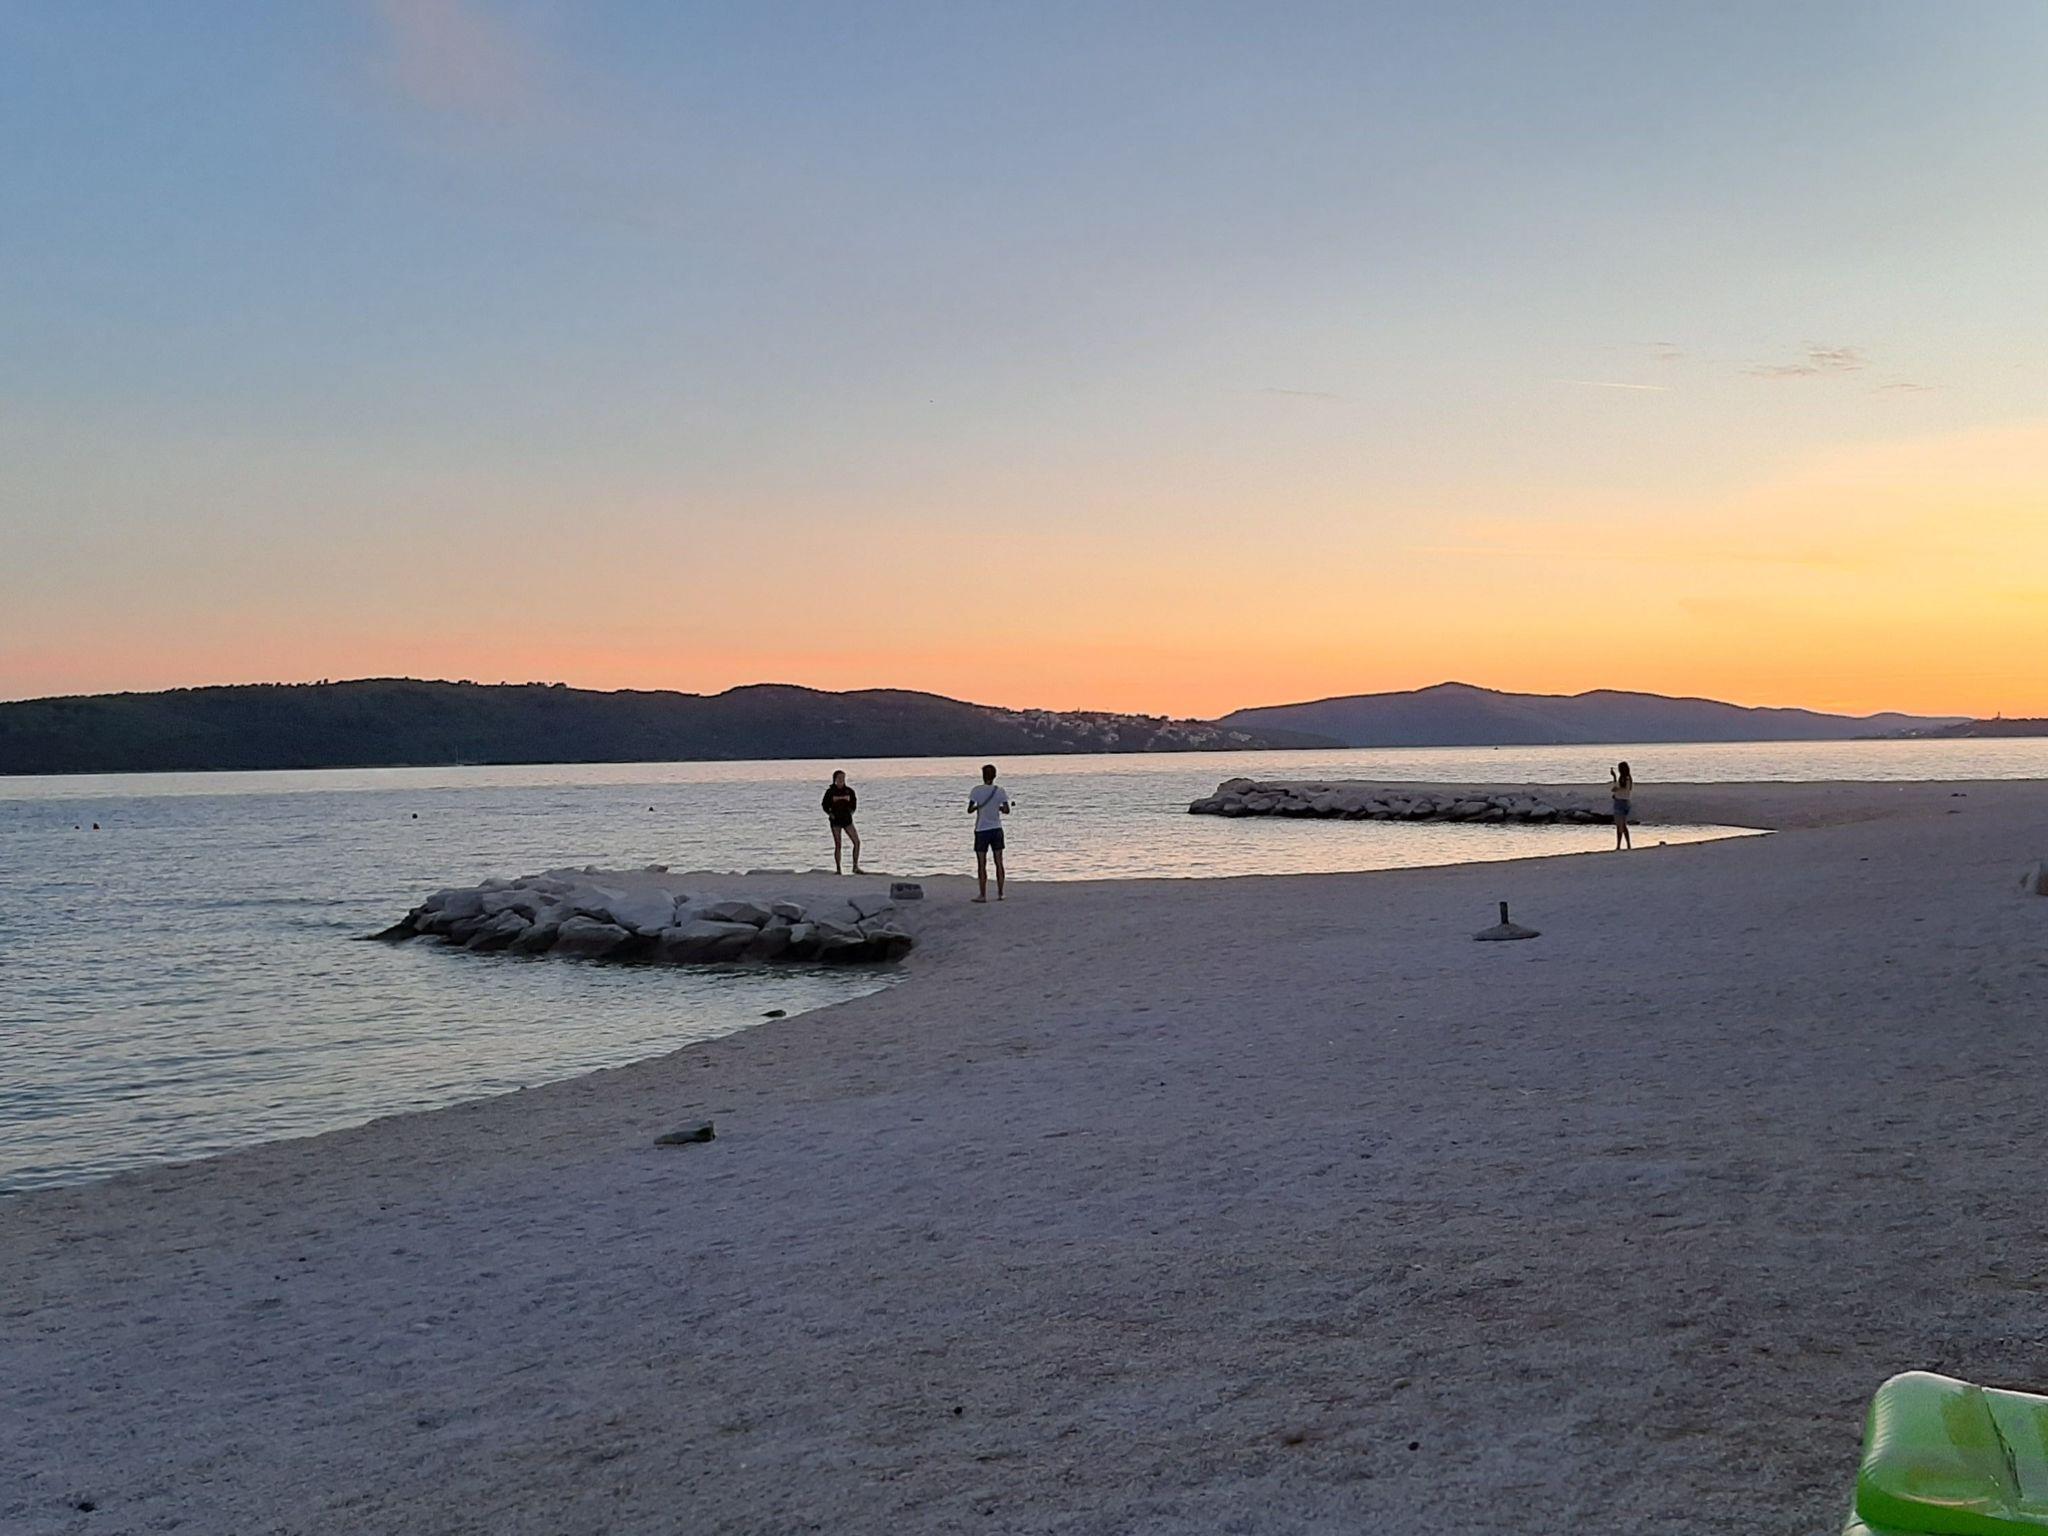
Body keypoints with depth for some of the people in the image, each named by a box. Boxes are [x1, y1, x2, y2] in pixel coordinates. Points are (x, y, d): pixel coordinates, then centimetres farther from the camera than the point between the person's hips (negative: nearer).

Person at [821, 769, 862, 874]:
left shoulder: (849, 791, 4)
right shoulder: (830, 791, -2)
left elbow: (854, 803, 16)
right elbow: (825, 805, 5)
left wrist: (851, 811, 1)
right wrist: (830, 813, -7)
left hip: (847, 819, 3)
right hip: (835, 820, -3)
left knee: (857, 842, -5)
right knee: (837, 845, -1)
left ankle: (855, 866, 5)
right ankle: (838, 869, 6)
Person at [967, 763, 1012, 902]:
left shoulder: (977, 790, -9)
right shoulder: (1000, 790, -3)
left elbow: (970, 810, -9)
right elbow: (1006, 810, -5)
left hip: (981, 830, -2)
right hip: (996, 829, 2)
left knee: (981, 864, 3)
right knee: (999, 862, 9)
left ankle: (983, 895, 2)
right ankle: (1000, 893, 11)